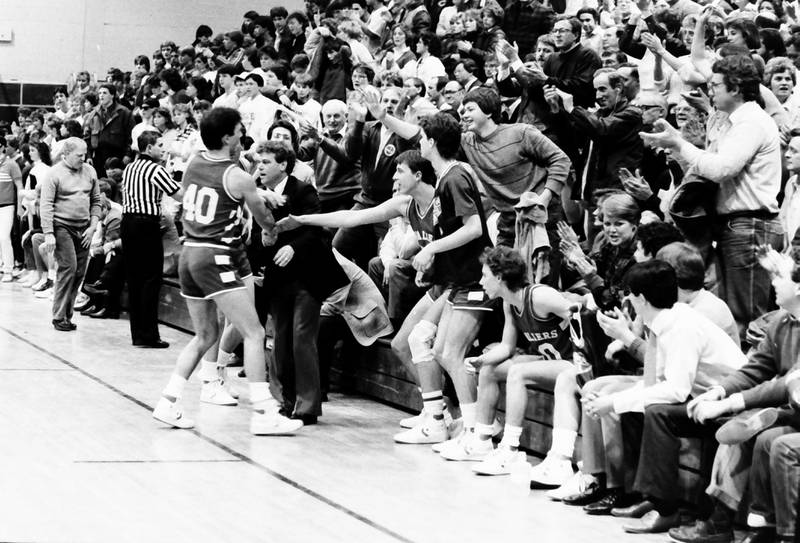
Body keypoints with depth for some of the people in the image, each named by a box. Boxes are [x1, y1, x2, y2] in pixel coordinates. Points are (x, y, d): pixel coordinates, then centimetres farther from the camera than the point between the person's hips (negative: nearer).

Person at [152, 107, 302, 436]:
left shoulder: (192, 164, 7)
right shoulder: (237, 178, -10)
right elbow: (263, 216, 5)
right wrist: (270, 233, 29)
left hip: (189, 253, 7)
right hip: (217, 258, -7)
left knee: (205, 334, 21)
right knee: (254, 334, -4)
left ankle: (168, 403, 17)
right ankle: (263, 413, -10)